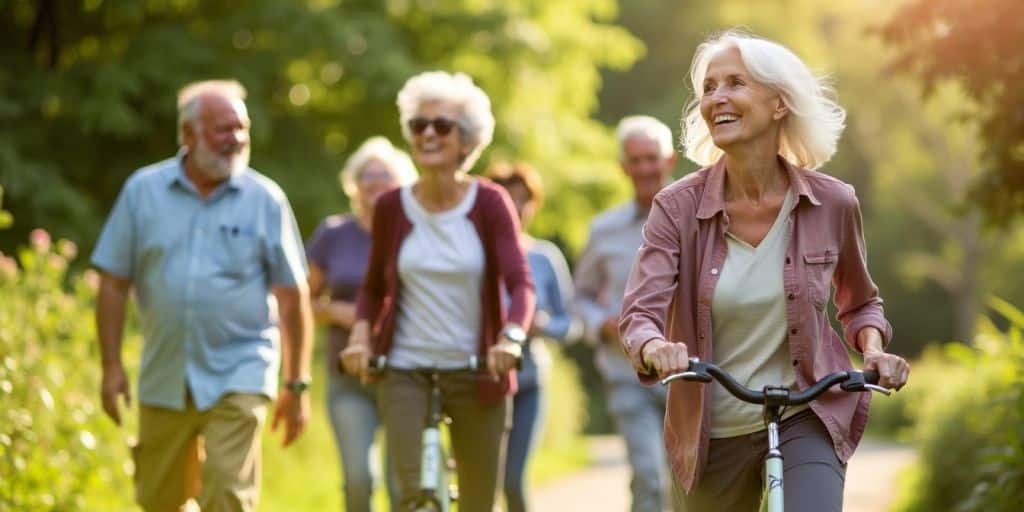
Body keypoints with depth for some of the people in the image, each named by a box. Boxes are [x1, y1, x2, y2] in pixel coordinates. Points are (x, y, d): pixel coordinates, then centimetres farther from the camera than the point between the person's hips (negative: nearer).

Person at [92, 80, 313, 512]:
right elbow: (113, 282, 5)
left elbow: (292, 295, 1)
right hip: (164, 377, 2)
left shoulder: (265, 199, -1)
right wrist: (111, 365, -1)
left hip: (238, 377, -2)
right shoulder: (143, 191, 3)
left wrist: (296, 384, 0)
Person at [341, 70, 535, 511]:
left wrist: (512, 336, -33)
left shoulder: (490, 203, -5)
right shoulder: (391, 207, 0)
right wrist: (361, 333, -7)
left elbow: (520, 282, -14)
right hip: (405, 371, 0)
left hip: (476, 374, 0)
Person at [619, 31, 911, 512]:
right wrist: (655, 349, -41)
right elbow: (639, 313, -18)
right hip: (713, 431, 1)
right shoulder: (678, 207, -9)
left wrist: (874, 349, -9)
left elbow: (860, 303, 12)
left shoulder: (833, 203, -6)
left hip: (806, 420, -1)